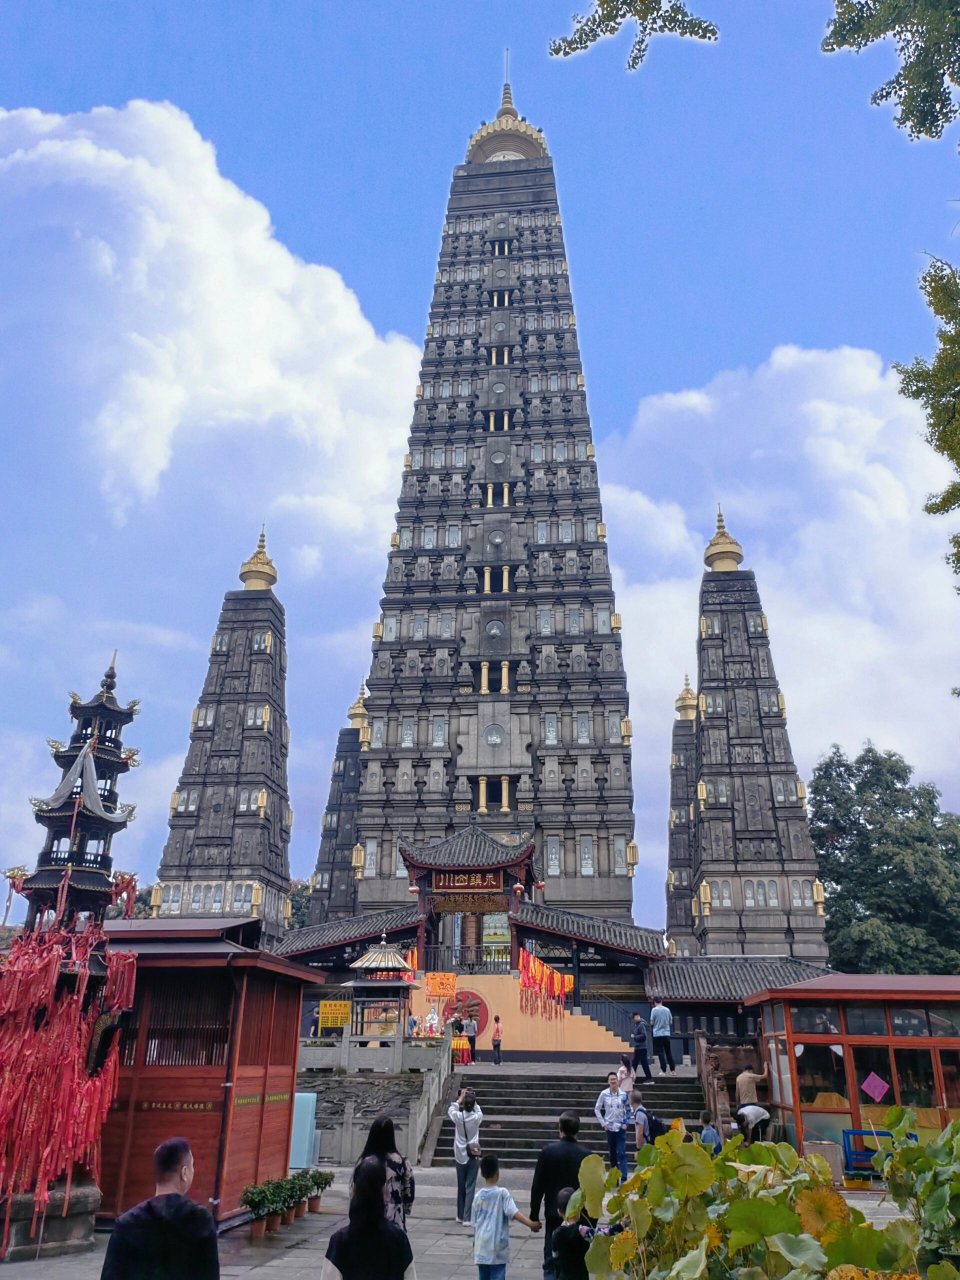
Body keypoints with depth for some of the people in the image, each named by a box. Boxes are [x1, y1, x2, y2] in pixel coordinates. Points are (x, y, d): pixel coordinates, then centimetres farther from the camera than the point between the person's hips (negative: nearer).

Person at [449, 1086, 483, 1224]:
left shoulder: (458, 1116, -12)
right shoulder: (477, 1117, -12)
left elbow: (450, 1109, 11)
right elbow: (478, 1110, 13)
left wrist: (460, 1098, 16)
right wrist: (472, 1100, 15)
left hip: (460, 1156, 1)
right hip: (473, 1156, -1)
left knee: (461, 1187, 14)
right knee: (470, 1187, 2)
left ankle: (460, 1216, 23)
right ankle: (466, 1218, 0)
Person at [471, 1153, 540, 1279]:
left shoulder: (478, 1195, 6)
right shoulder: (502, 1193, -7)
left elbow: (474, 1223, 12)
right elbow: (514, 1212, -19)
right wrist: (531, 1224, -23)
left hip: (481, 1246, 5)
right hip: (497, 1245, -5)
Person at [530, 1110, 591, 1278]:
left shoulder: (547, 1151, -10)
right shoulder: (586, 1154, -9)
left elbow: (537, 1186, -6)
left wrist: (534, 1215, 3)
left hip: (554, 1214, -1)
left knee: (550, 1263, 9)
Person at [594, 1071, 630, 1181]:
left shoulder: (623, 1094, -5)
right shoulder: (604, 1094, -6)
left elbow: (628, 1110, 6)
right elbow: (597, 1109, 2)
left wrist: (626, 1123, -1)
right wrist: (603, 1123, -2)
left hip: (621, 1127, -1)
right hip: (610, 1127, 1)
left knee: (621, 1153, -8)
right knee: (612, 1153, 10)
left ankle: (623, 1179, -9)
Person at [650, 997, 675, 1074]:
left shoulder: (654, 1010, -8)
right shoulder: (667, 1009, 4)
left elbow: (652, 1023, -6)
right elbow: (671, 1022, 11)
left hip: (658, 1034, -4)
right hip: (667, 1033, 4)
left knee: (660, 1052, 0)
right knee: (669, 1052, 13)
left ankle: (663, 1070, -3)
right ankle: (673, 1069, 16)